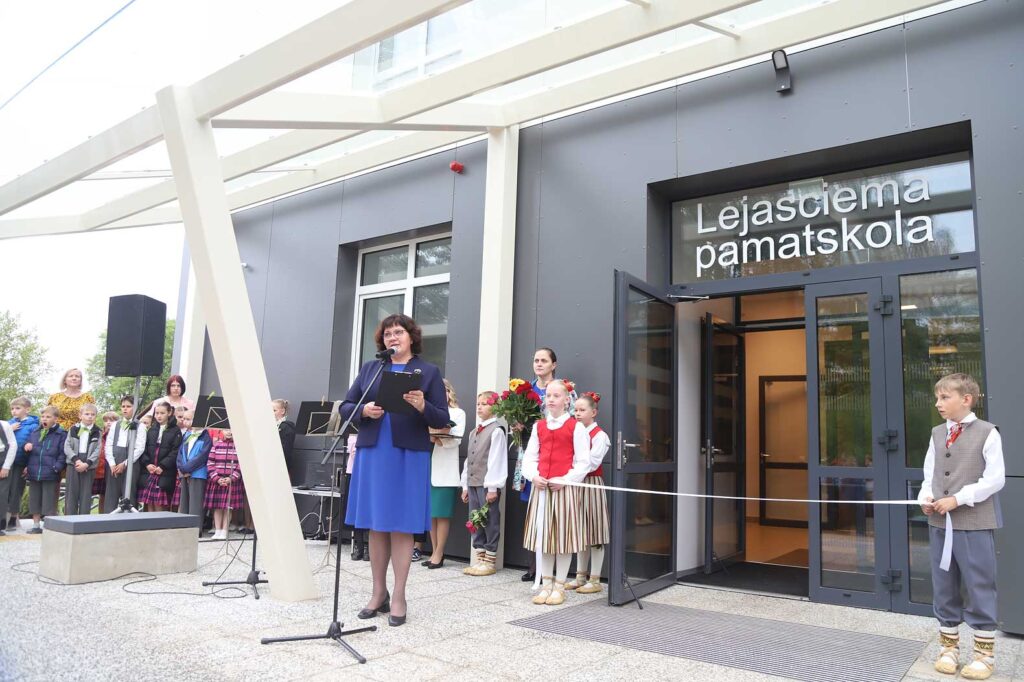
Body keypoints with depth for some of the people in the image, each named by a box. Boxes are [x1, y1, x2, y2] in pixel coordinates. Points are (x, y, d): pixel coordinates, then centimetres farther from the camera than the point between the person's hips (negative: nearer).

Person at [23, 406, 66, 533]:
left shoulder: (61, 434, -6)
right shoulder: (35, 433, 11)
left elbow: (63, 454, -8)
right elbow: (28, 450, 18)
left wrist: (57, 468, -16)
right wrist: (27, 466, 6)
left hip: (50, 474, -6)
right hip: (34, 472, 6)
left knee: (49, 502, -1)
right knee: (34, 500, 13)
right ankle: (36, 525, 24)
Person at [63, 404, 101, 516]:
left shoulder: (97, 432, 4)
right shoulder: (73, 429, 6)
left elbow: (97, 450, -2)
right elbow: (67, 447, 0)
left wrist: (86, 463, -14)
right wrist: (76, 460, -13)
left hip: (89, 467, 0)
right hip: (73, 465, 0)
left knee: (86, 494, 1)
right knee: (71, 493, 1)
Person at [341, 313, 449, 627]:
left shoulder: (428, 371, 3)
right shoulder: (370, 368, 12)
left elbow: (443, 420, -2)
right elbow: (345, 407, 10)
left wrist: (423, 407, -21)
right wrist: (363, 410, -11)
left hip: (409, 456, -3)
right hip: (373, 453, 3)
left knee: (401, 526, 1)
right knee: (376, 526, 9)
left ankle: (399, 597, 11)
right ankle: (379, 593, 21)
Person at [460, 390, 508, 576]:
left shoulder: (496, 431, -8)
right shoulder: (474, 432, 18)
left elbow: (496, 460, -14)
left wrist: (492, 487, -17)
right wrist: (465, 485, 15)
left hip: (488, 485, -8)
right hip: (473, 483, 8)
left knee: (490, 523, -1)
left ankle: (489, 562, 6)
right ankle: (479, 560, 19)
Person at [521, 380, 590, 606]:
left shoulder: (575, 426, -2)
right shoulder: (539, 426, 12)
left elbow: (583, 461, -6)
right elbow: (529, 457, 12)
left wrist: (566, 479, -15)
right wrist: (533, 476, -6)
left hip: (564, 486, -4)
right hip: (541, 486, 4)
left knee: (563, 536, 3)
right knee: (542, 535, 7)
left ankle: (559, 586, 14)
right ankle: (546, 584, 19)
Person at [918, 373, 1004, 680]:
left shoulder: (987, 433, -7)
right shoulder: (937, 434, 9)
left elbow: (995, 479, -11)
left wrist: (958, 499, -16)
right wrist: (926, 497, -5)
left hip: (975, 523, -5)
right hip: (939, 523, 5)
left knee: (979, 588, 5)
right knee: (944, 588, 13)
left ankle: (985, 653, 20)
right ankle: (949, 647, 27)